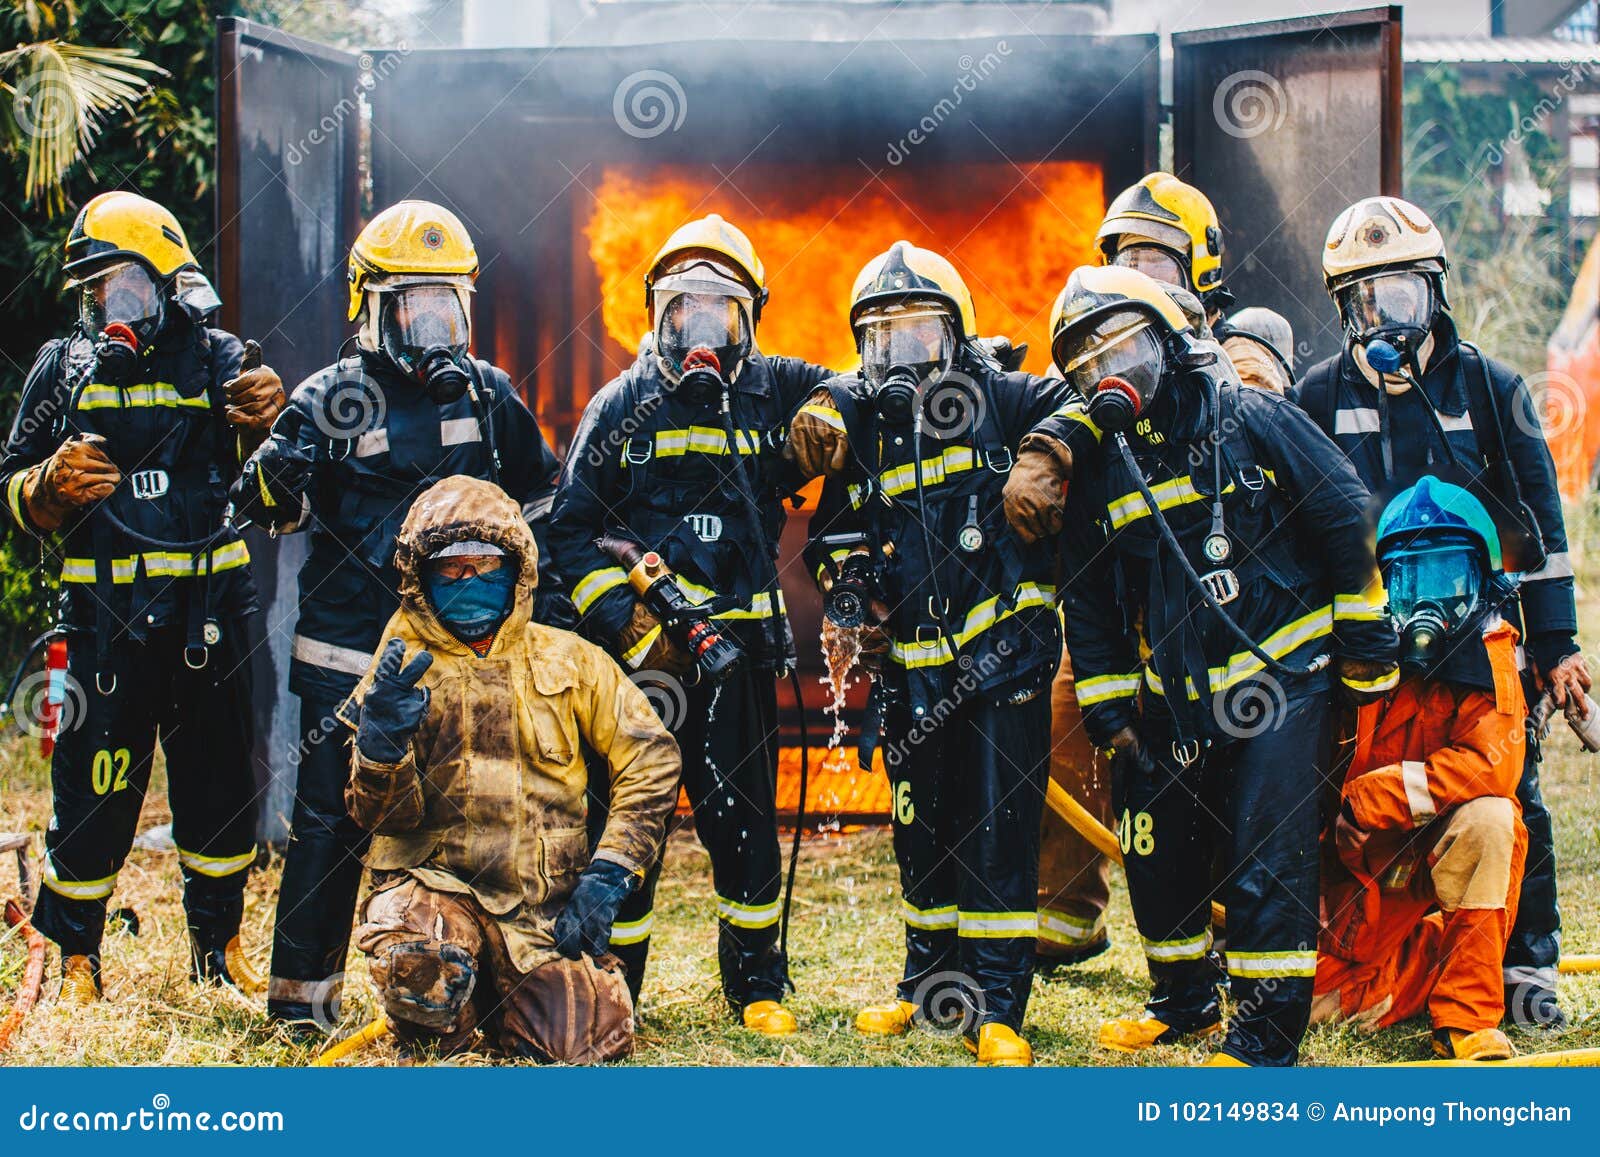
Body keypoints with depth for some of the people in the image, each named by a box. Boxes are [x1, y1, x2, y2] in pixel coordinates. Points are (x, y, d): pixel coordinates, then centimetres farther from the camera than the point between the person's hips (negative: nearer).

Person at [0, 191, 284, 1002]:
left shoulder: (217, 361, 4)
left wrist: (266, 426, -21)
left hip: (209, 602, 1)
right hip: (104, 607, 0)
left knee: (220, 776, 9)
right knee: (93, 781, 0)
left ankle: (217, 942, 25)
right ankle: (76, 955, 15)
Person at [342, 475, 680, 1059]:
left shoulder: (568, 659, 10)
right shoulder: (404, 666, 6)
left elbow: (650, 760, 6)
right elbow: (383, 815, -1)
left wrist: (606, 874, -4)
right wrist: (380, 743, -22)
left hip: (544, 904, 2)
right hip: (434, 878, -2)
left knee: (596, 1040, -18)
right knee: (417, 968, -37)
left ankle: (495, 1000, 16)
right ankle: (443, 1029, 2)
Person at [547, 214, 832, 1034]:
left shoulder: (777, 395, 7)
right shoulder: (621, 405, 6)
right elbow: (572, 527, 5)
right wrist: (625, 620, -8)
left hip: (739, 640, 1)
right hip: (642, 645, -1)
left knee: (743, 818, 4)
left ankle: (756, 985, 18)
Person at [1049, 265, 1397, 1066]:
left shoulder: (1252, 421, -8)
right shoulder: (1099, 468, 4)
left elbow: (1347, 522, -3)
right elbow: (1088, 602, 13)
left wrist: (1366, 648, -1)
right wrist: (1106, 707, 8)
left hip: (1282, 678, -5)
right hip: (1174, 699, 5)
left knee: (1265, 863, -10)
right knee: (1157, 857, 10)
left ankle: (1265, 1036, -1)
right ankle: (1184, 1001, 33)